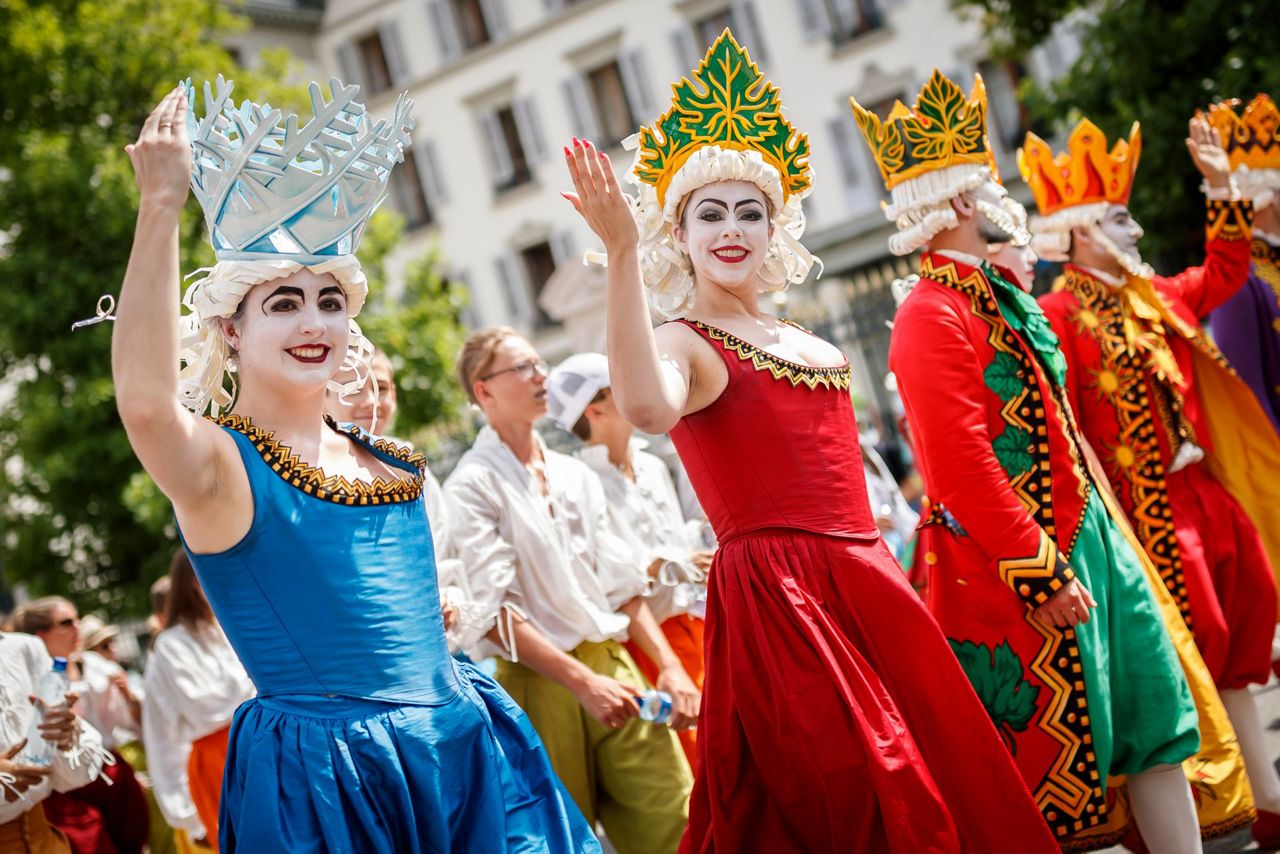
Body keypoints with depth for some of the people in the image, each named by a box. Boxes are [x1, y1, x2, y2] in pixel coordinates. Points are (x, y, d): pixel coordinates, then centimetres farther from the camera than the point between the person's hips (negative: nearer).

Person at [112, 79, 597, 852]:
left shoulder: (392, 462, 11)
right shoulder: (221, 463, -10)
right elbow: (146, 403, -31)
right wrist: (162, 204, -32)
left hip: (461, 755, 6)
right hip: (320, 783, -6)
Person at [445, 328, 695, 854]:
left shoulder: (575, 475, 15)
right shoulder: (473, 485, -4)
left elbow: (620, 582, 15)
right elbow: (495, 612, -11)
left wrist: (669, 666, 4)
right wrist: (583, 682, -17)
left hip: (612, 666, 5)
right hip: (538, 679, -5)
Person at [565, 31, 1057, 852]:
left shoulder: (808, 344, 18)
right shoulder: (683, 343, -5)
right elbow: (646, 405, -31)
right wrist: (621, 252, -35)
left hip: (866, 581, 8)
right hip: (774, 591, -8)